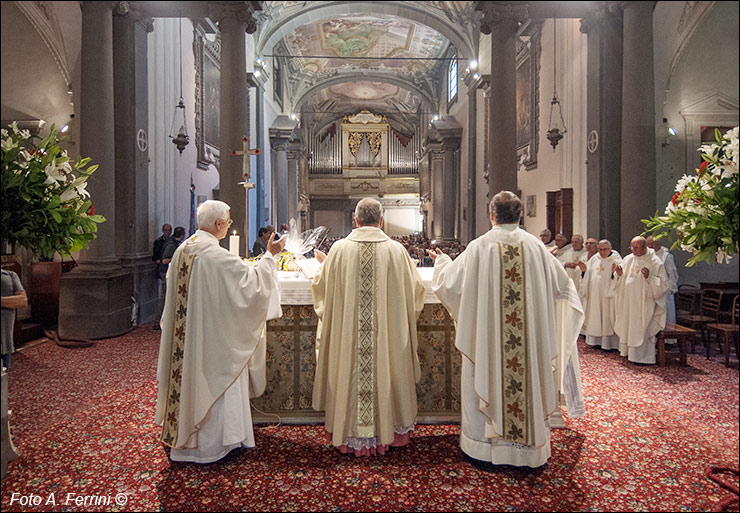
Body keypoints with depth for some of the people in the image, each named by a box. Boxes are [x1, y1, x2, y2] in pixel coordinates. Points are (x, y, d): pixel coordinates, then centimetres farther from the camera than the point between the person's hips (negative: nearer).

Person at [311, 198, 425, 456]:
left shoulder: (339, 249, -5)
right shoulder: (396, 250, -5)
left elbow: (320, 285, 9)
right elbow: (415, 289, 7)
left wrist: (324, 264, 30)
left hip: (346, 332, 0)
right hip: (388, 333, 0)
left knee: (350, 374, 13)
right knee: (384, 371, 14)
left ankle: (350, 433, 26)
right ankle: (387, 429, 28)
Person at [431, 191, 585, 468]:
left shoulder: (479, 247, -10)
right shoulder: (535, 245, -3)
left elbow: (450, 282, -1)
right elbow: (562, 285, 9)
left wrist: (442, 261, 19)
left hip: (488, 334, -2)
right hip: (529, 335, 2)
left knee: (489, 380, 11)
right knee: (529, 381, 13)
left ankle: (486, 443, 23)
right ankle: (530, 445, 27)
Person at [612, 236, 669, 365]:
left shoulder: (655, 262, -8)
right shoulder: (628, 259, 7)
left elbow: (663, 284, -10)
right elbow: (620, 281, 13)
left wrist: (649, 277, -25)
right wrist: (619, 274, -8)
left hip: (644, 303, -6)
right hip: (627, 302, 6)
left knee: (642, 329, -4)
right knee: (627, 326, 12)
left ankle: (642, 356, 6)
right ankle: (628, 351, 25)